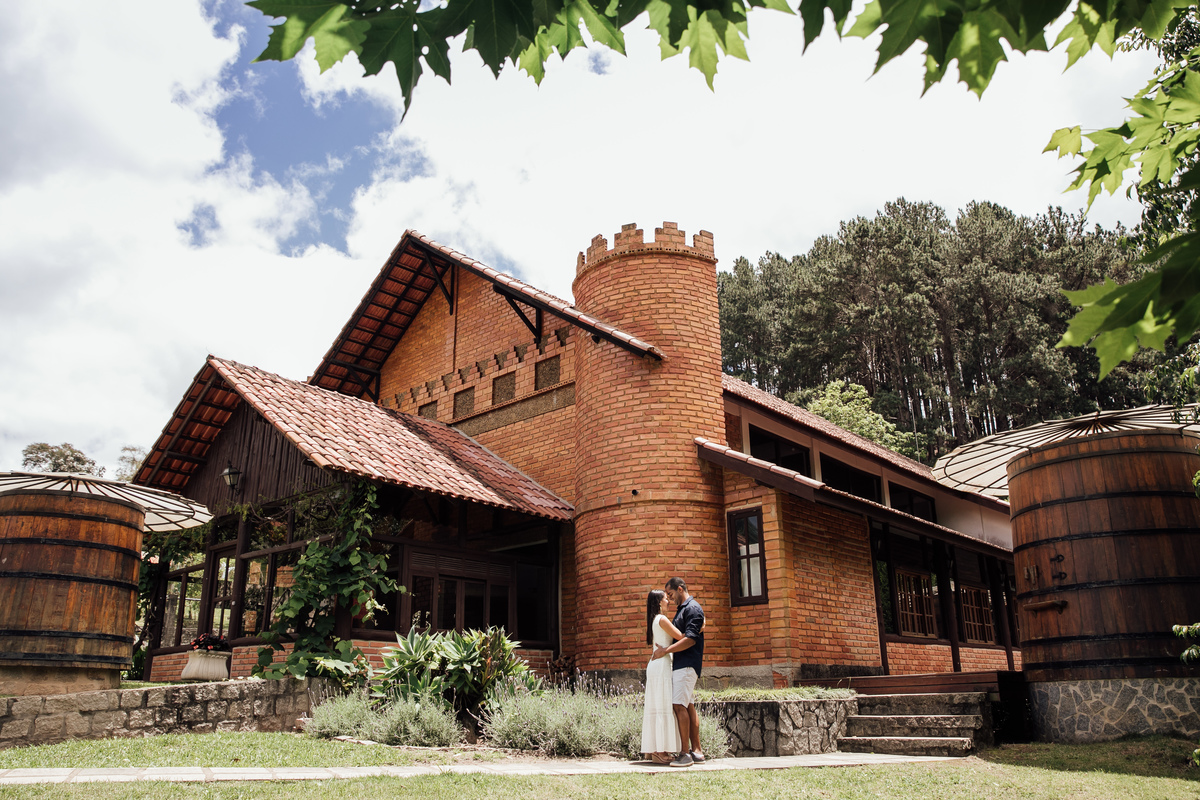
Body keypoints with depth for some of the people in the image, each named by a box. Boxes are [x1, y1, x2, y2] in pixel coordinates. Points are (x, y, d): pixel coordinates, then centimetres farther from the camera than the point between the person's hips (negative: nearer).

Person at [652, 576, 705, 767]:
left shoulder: (693, 608, -11)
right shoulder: (682, 609, 21)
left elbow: (690, 639, -19)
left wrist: (666, 651, -16)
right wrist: (664, 649, 15)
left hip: (687, 664, -10)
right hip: (681, 664, 10)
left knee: (679, 705, -14)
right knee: (688, 706, 9)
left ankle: (685, 753, -13)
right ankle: (696, 751, 11)